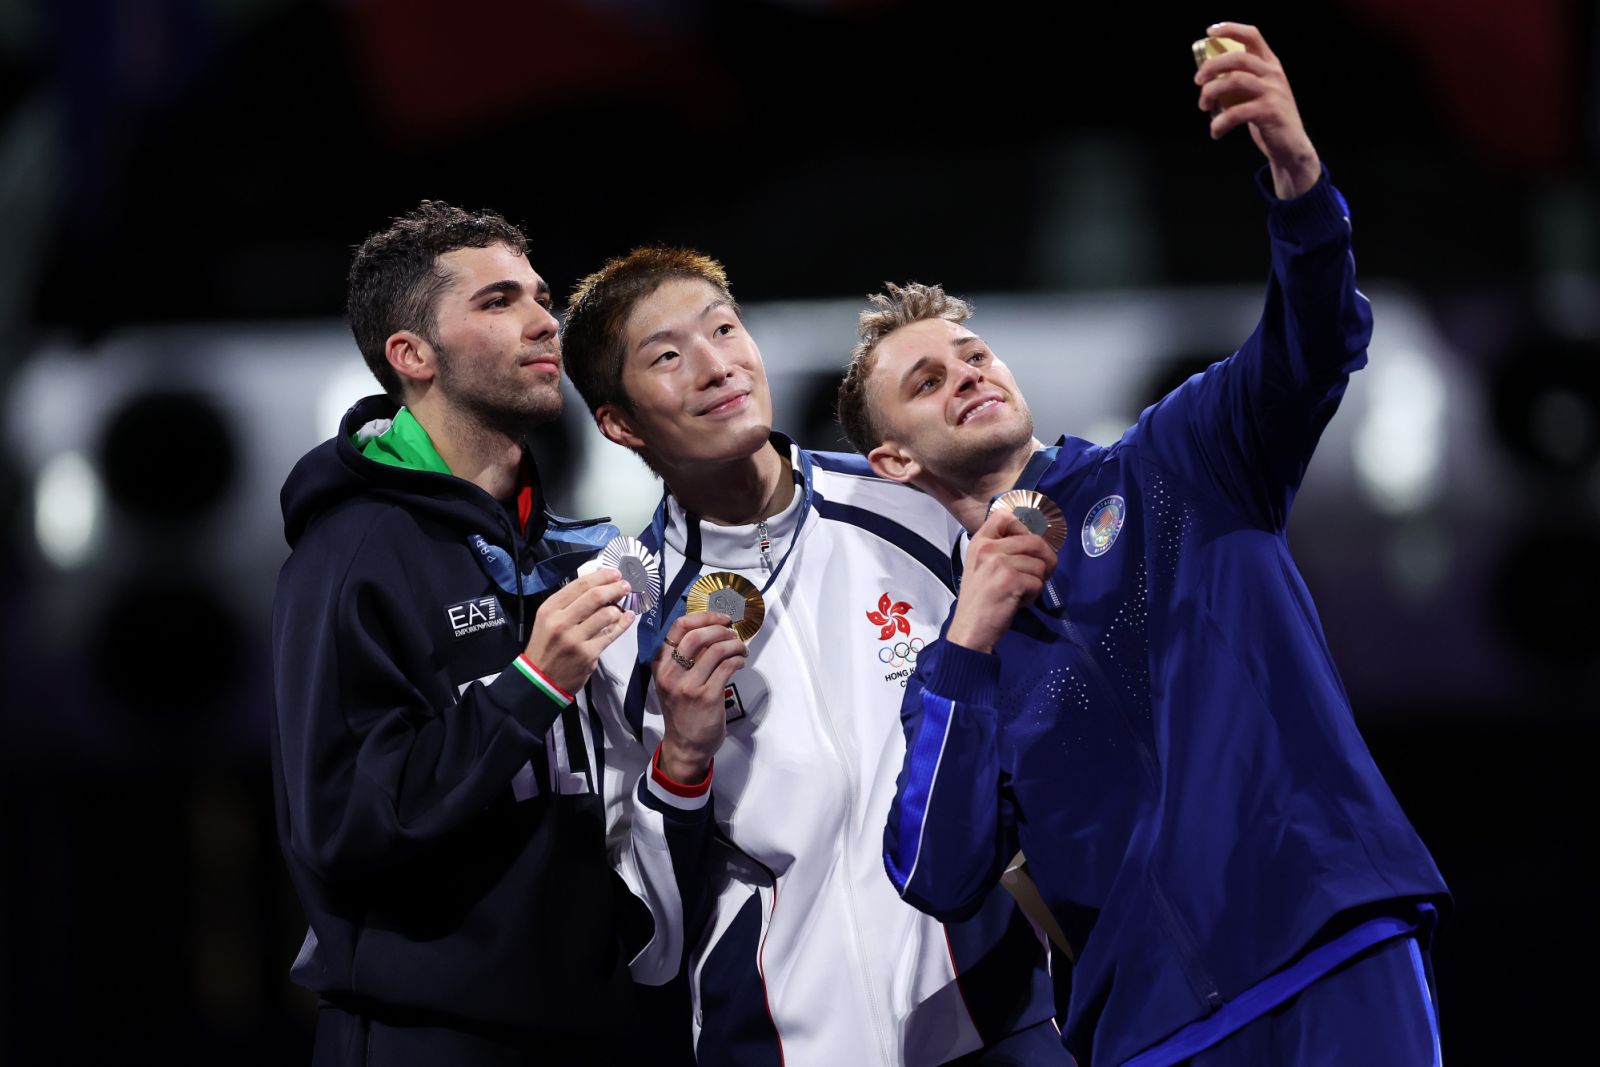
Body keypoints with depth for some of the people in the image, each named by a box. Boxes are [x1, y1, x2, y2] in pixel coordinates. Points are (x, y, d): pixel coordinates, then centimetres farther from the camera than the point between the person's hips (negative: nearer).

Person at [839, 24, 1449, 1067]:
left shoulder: (1171, 466, 12)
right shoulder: (948, 651, 15)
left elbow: (1312, 349, -6)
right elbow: (941, 881, 1)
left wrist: (1298, 175, -25)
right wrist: (971, 645, -6)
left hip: (1333, 950, -2)